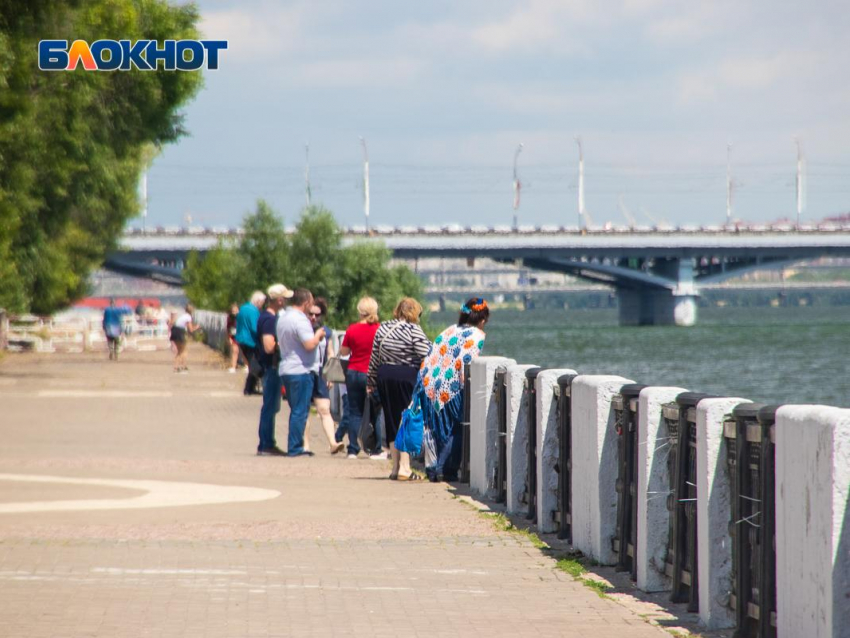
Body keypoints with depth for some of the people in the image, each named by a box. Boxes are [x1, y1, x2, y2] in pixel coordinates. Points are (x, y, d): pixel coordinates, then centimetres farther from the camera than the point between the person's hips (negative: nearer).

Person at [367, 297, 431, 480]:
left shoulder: (382, 328, 9)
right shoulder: (413, 329, -10)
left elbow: (374, 359, 14)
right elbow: (426, 356, -16)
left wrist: (371, 383, 21)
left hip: (384, 377, 6)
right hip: (407, 378, -6)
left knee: (392, 420, 13)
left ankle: (395, 467, 16)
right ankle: (404, 468, -5)